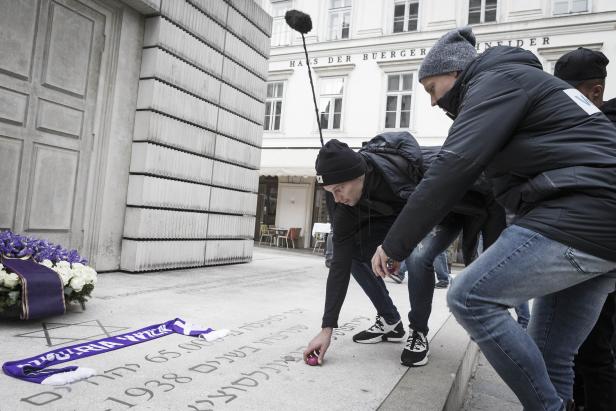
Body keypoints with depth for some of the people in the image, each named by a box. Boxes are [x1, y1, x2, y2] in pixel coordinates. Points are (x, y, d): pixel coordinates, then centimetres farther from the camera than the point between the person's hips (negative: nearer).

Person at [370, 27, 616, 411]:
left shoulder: (496, 80, -4)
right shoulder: (517, 82, 27)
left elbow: (453, 168, -17)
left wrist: (394, 245, -13)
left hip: (581, 216, -10)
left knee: (470, 298, -9)